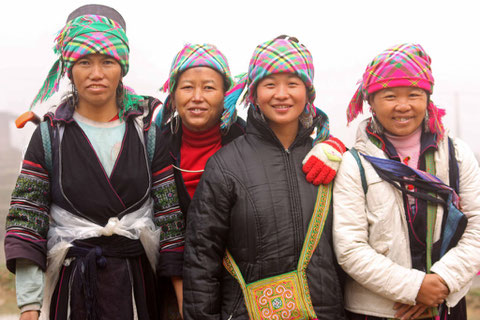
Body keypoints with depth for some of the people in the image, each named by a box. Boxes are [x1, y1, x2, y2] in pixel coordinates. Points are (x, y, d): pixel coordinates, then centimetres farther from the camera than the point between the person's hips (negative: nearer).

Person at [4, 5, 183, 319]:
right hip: (71, 283, -1)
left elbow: (170, 214, 2)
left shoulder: (148, 134, 3)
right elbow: (27, 222, -3)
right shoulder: (49, 136, 0)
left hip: (137, 281, 1)